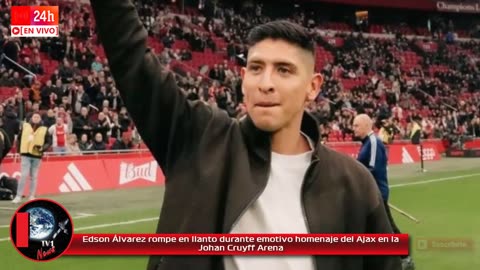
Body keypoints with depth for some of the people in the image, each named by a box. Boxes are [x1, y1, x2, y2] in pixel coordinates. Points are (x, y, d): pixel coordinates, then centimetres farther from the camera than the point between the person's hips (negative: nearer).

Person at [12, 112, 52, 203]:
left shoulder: (44, 130, 4)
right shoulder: (25, 126, 6)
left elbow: (49, 142, 3)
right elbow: (19, 138, 14)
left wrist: (42, 148, -14)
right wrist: (19, 149, 9)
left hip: (37, 156, 1)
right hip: (26, 155, -1)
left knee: (34, 177, 7)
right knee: (24, 175, -8)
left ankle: (32, 196, 15)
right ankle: (18, 196, -3)